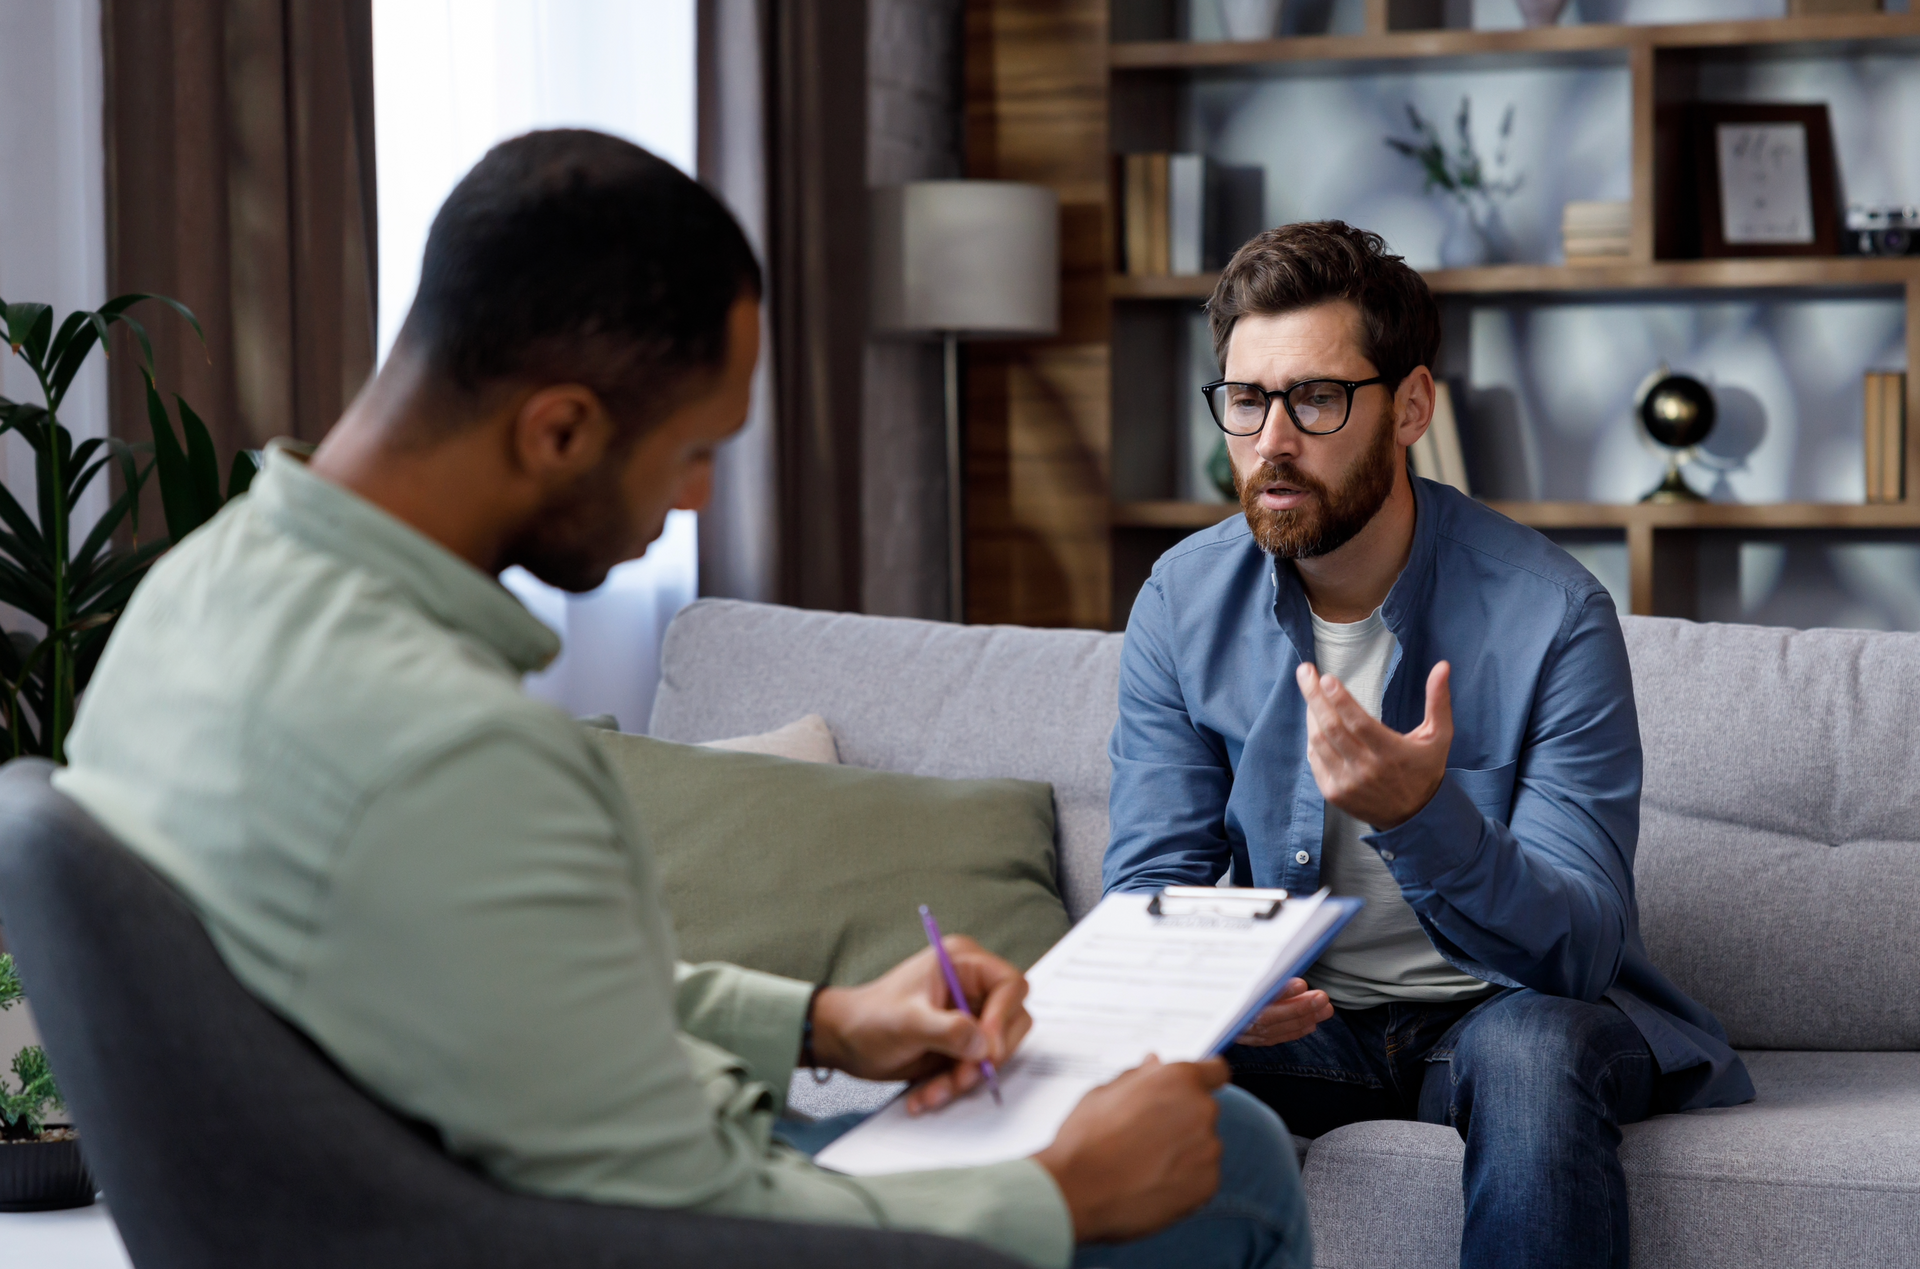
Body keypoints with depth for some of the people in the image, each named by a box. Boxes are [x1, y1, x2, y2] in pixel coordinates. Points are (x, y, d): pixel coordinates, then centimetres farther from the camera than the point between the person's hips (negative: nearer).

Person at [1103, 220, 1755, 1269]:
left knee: (1530, 1048, -36)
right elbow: (1153, 879, -3)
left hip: (1509, 1009, -2)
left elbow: (1577, 951, -22)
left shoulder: (1550, 614, -17)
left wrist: (1420, 814, -43)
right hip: (1301, 1017, 2)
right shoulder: (1184, 603, -5)